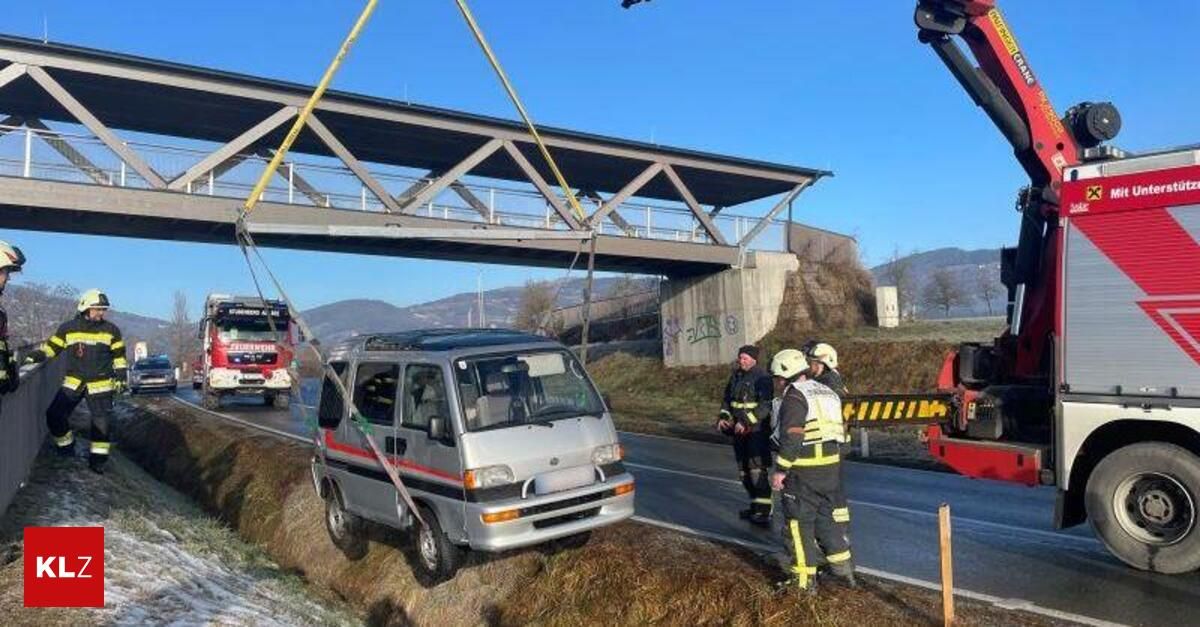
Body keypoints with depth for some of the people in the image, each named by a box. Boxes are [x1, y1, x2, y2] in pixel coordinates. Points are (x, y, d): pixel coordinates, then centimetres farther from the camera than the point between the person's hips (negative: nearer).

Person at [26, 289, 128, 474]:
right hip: (73, 382, 1)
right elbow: (52, 346, 8)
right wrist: (36, 356, -8)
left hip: (101, 384, -1)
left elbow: (119, 356, 6)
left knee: (101, 422, -3)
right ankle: (66, 446, 19)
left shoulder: (111, 330, 1)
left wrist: (120, 376, 2)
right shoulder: (68, 328, 0)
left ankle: (98, 459, 9)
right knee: (54, 414, -4)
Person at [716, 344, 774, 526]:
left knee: (757, 470, -12)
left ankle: (764, 512, -8)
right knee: (743, 471, 13)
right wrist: (723, 417, 4)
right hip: (739, 431, 8)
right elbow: (727, 399, 20)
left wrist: (746, 423, -23)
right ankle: (755, 506, 25)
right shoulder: (735, 376, 13)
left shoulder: (762, 377, -12)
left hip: (756, 431, -8)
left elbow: (765, 406, -20)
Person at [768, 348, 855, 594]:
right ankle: (843, 567, 28)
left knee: (798, 523, 1)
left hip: (803, 471, -8)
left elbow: (791, 438, -20)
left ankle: (804, 580, 6)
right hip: (831, 464, 9)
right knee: (826, 516, 21)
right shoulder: (826, 392, 15)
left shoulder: (794, 396, -13)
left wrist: (780, 470, -16)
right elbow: (836, 431, 17)